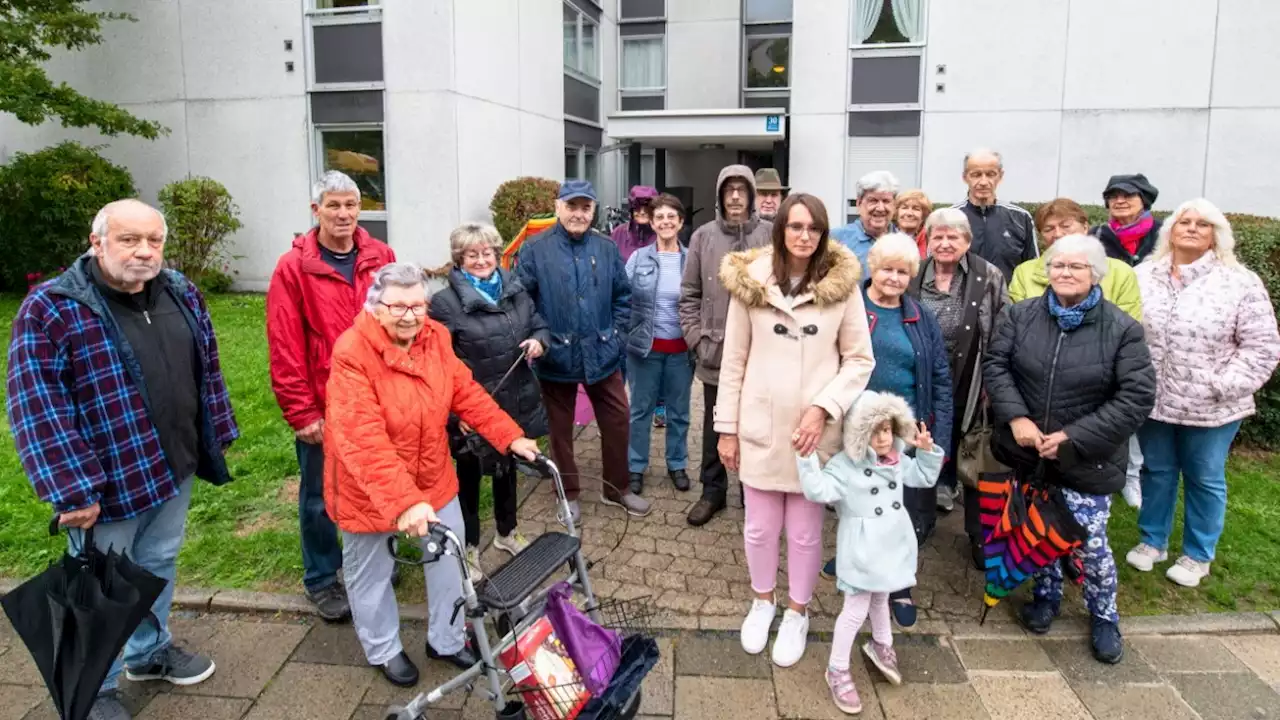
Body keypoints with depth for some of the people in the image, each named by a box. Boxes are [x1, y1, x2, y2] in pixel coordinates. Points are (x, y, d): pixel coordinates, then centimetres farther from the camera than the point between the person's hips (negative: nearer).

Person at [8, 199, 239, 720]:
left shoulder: (181, 293, 0)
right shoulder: (51, 309, -18)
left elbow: (206, 371, 10)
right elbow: (38, 410, -20)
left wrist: (218, 437, 11)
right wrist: (70, 490, -22)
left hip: (173, 469, 6)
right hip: (107, 483, -5)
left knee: (158, 566, 23)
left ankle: (150, 651, 45)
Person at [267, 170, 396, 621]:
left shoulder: (381, 258, 1)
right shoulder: (294, 268, -8)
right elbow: (285, 350, -10)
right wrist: (302, 412, -10)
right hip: (323, 409, -3)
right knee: (320, 498, 11)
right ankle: (321, 579, 31)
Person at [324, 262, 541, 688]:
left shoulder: (435, 337, -7)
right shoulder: (353, 353, -27)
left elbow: (466, 393, -1)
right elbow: (364, 441, -35)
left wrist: (511, 437, -10)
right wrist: (403, 501, -42)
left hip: (433, 479, 5)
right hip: (370, 491, -5)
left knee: (449, 562, 15)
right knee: (372, 575, 17)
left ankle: (447, 641, 38)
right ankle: (384, 651, 42)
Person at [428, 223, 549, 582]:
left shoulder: (515, 290, 5)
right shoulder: (445, 302, -14)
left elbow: (539, 324, 17)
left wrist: (538, 341, -8)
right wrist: (453, 410, -22)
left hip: (513, 402, 6)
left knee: (507, 466, 22)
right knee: (469, 474, 10)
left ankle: (506, 532, 43)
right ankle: (470, 547, 29)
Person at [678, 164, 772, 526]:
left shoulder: (771, 236, -4)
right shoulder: (703, 236, 1)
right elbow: (689, 294, 4)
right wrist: (696, 337, -3)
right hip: (715, 352, 1)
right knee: (715, 427, 14)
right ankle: (713, 491, 29)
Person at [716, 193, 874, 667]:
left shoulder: (842, 285, -5)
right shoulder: (750, 282, -3)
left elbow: (860, 360, -1)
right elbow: (734, 361, 1)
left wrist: (824, 407, -14)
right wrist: (727, 427, 1)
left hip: (815, 430, -1)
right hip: (760, 427, 1)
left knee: (805, 530, 11)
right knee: (760, 526, 13)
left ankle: (797, 612, 34)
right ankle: (762, 601, 38)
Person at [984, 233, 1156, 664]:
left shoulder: (1122, 329, -9)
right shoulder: (1019, 316, -1)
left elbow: (1137, 397, -12)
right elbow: (995, 366, -4)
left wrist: (1075, 438, -18)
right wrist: (1016, 417, -18)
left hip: (1087, 461, -2)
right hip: (1028, 453, 3)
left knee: (1090, 542, 2)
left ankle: (1104, 616, 30)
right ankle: (1046, 595, 42)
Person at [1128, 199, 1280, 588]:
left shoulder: (1240, 283, -8)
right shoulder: (1142, 276, 1)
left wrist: (1224, 387, -15)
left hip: (1210, 408, -2)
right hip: (1152, 401, 2)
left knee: (1205, 480, 12)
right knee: (1156, 472, 16)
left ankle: (1198, 555, 30)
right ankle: (1152, 540, 34)